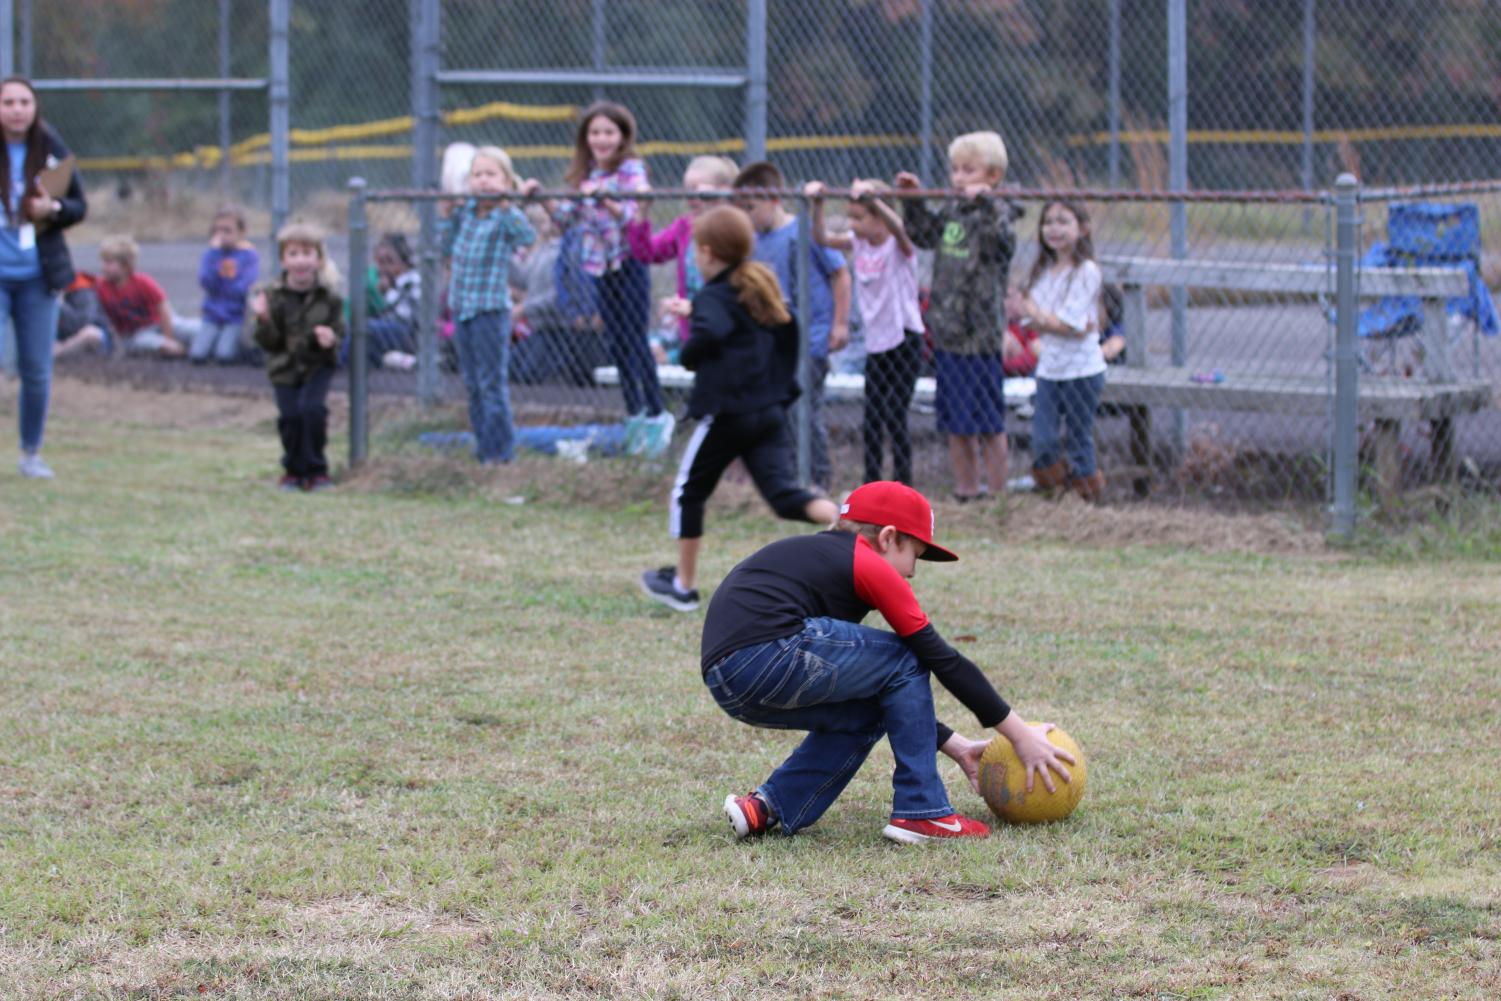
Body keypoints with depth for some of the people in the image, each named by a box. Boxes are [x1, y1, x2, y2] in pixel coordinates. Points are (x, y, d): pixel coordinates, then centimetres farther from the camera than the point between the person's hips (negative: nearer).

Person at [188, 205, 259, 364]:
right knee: (197, 356, -17)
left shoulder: (249, 255, -4)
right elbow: (207, 284, -12)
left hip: (236, 317, -2)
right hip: (212, 316, 2)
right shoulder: (210, 254, 4)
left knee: (224, 356, -22)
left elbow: (244, 288, -11)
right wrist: (215, 252, -14)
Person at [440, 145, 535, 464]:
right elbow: (447, 247, 18)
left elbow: (528, 237, -29)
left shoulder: (507, 216, -9)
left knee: (492, 383, -5)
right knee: (473, 383, 14)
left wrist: (504, 206, -32)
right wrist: (448, 215, 8)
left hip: (491, 309, -7)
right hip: (461, 307, 7)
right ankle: (483, 443, 23)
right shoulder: (465, 211, 8)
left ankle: (500, 448, 0)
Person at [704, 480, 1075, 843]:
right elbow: (943, 660, 7)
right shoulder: (871, 567, 7)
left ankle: (769, 806, 16)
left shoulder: (820, 557, 32)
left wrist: (955, 746, 35)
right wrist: (1020, 736, 14)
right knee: (906, 662, 8)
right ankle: (921, 813, 6)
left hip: (724, 682, 9)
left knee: (867, 713, 25)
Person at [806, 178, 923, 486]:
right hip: (876, 344, 7)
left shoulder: (898, 245, -14)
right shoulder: (858, 243, 4)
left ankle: (903, 483, -3)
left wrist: (872, 197, -50)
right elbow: (822, 238, -2)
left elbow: (898, 229, -36)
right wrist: (817, 205, -17)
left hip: (904, 341, -7)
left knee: (895, 416, -10)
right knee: (871, 420, 9)